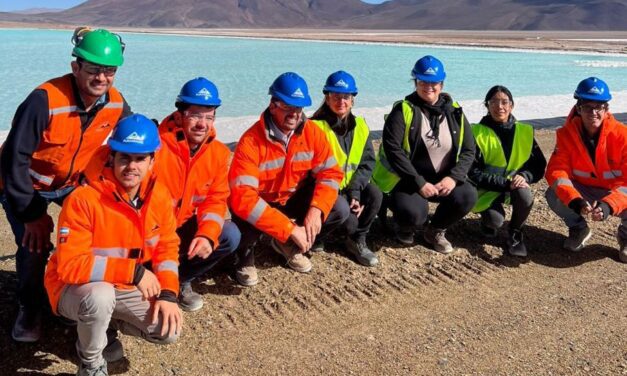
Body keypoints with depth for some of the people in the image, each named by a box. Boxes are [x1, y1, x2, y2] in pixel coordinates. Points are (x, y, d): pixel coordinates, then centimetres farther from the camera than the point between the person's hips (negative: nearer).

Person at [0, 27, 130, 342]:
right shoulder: (45, 100, -34)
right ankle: (29, 309, 15)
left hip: (73, 182, 5)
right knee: (34, 246, -13)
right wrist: (32, 214, -24)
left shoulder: (115, 103, -17)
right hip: (26, 185, -4)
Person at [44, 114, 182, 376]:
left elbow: (167, 247, 0)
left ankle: (107, 325, 19)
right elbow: (70, 265, -30)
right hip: (75, 287, -5)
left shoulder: (159, 195, -9)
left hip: (126, 290, 5)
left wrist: (167, 293, -14)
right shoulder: (83, 199, -27)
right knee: (101, 296, -38)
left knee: (168, 330, -11)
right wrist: (134, 271, -32)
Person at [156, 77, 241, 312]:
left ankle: (180, 280, 5)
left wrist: (206, 235, -22)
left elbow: (216, 200, -4)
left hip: (184, 227, 5)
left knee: (230, 235, -15)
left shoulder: (219, 153, -5)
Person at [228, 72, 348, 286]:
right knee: (247, 223, -36)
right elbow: (242, 197, -37)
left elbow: (330, 173, -9)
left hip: (293, 200, 5)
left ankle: (288, 245, 12)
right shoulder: (251, 141, -28)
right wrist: (290, 228, -40)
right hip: (259, 204, -4)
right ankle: (245, 256, 3)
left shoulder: (312, 132, -13)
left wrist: (316, 210, -29)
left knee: (339, 210, -14)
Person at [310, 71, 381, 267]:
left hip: (350, 186, 5)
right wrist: (339, 195, -21)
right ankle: (357, 235, 3)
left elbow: (367, 162, 0)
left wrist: (355, 192, -15)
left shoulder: (360, 126, 3)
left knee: (374, 195, -24)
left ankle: (357, 241, -4)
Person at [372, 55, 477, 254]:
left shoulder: (454, 112, 4)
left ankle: (435, 230, 7)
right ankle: (406, 228, 10)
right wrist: (419, 183, -23)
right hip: (407, 179, -4)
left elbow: (468, 150, 4)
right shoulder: (403, 110, -9)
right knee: (413, 212, -32)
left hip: (443, 178, 4)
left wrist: (453, 177, -14)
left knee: (467, 196, -23)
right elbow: (392, 149, -18)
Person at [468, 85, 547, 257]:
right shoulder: (477, 133, -10)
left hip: (515, 185, 2)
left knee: (525, 195, -33)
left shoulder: (524, 131, -2)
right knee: (495, 220, -30)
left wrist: (524, 177, -22)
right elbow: (474, 173, -14)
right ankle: (488, 221, 12)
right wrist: (506, 183, -25)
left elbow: (539, 165, 1)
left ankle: (515, 233, -2)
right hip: (487, 189, -2)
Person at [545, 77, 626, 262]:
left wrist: (608, 205, -43)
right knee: (553, 195, -28)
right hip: (584, 192, 2)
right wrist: (576, 201, -40)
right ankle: (578, 229, 6)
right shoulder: (567, 134, -14)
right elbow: (557, 170, -22)